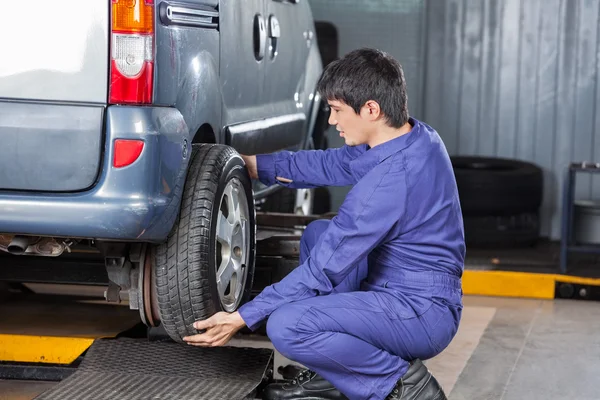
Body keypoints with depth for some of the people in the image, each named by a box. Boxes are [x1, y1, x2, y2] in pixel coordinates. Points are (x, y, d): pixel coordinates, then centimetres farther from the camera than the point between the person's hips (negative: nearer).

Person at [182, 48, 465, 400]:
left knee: (286, 325, -24)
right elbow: (335, 164, 16)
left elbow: (324, 268, -22)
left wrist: (243, 318, -15)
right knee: (319, 234, 22)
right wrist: (255, 164, 15)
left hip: (423, 315, -10)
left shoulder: (390, 180, -27)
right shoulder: (415, 136, 1)